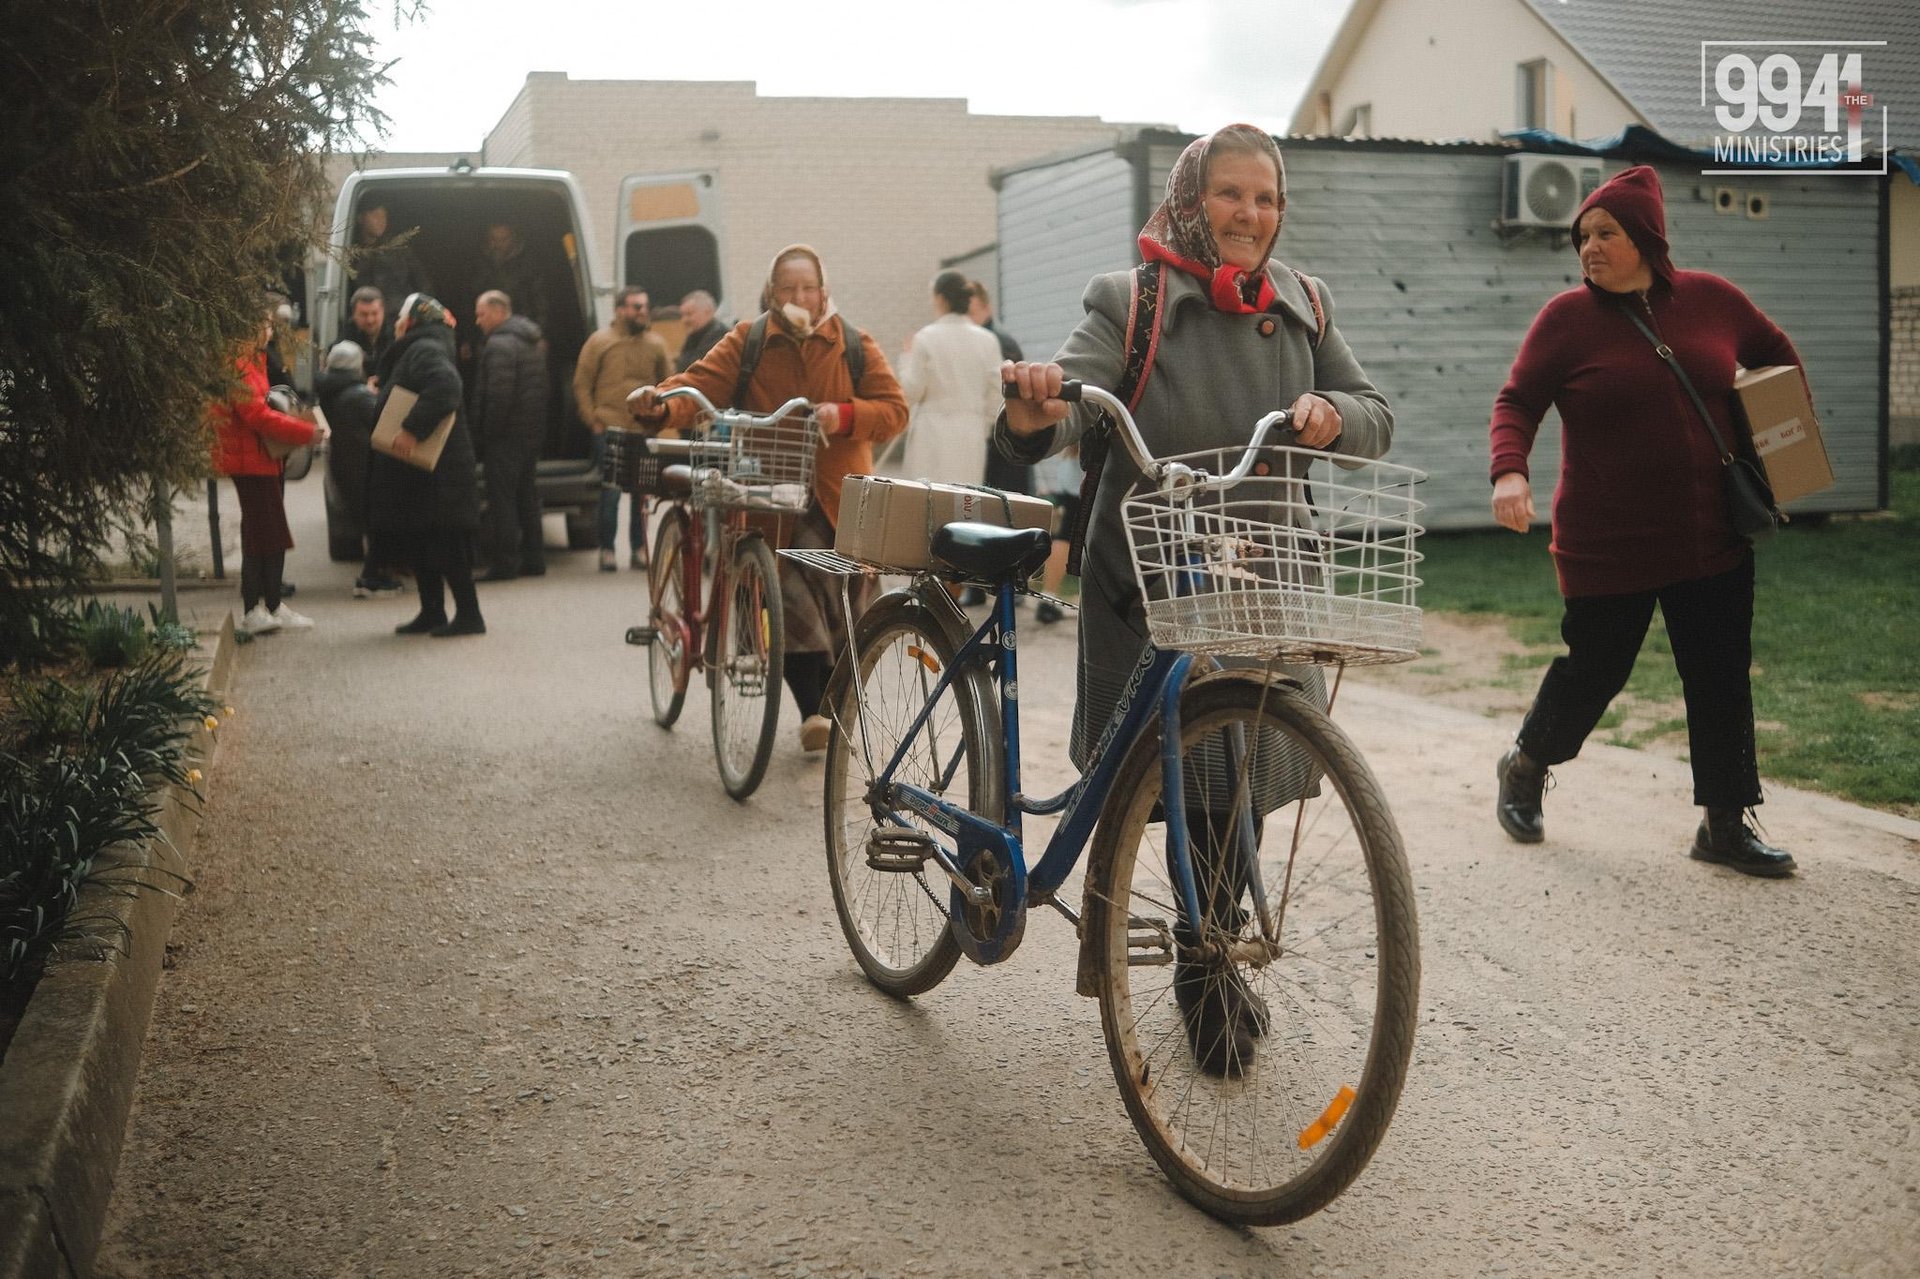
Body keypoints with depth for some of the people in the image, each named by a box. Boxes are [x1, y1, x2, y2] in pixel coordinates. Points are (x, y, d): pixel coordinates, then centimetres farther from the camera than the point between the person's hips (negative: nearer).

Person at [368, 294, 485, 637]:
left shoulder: (425, 351, -13)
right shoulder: (412, 353, 21)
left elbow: (445, 387, -32)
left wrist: (413, 429, -34)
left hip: (435, 473, -11)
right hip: (421, 471, 11)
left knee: (445, 544, -9)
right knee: (418, 544, 14)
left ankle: (468, 614, -5)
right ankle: (432, 613, 21)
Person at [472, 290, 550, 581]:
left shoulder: (500, 344, -14)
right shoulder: (532, 343, 16)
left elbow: (499, 394, -22)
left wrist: (487, 430, -13)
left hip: (505, 437, -10)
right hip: (532, 433, 10)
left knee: (501, 498, -6)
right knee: (526, 496, 15)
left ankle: (504, 562, -6)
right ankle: (533, 559, 19)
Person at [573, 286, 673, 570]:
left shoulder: (655, 344, 9)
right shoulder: (600, 341, 1)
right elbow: (581, 384, 3)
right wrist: (593, 420, -3)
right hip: (610, 431, -3)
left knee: (643, 493, 6)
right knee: (611, 491, -4)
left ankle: (638, 549, 16)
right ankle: (607, 550, 5)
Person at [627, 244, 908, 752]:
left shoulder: (855, 345, 9)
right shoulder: (747, 341, 7)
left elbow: (894, 409, 2)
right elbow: (702, 382, -6)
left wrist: (845, 415, -17)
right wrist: (661, 404, -27)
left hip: (840, 499, 2)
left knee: (843, 614, 7)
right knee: (790, 596, -21)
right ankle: (812, 711, -17)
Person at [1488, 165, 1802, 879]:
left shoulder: (1710, 300, 3)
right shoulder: (1567, 317, -7)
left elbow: (1777, 356, 20)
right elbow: (1517, 402, -10)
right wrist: (1509, 470, -28)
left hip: (1713, 541, 4)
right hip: (1608, 546, -3)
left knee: (1722, 681, 5)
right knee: (1594, 669, 6)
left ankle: (1726, 824, 16)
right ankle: (1525, 768, 33)